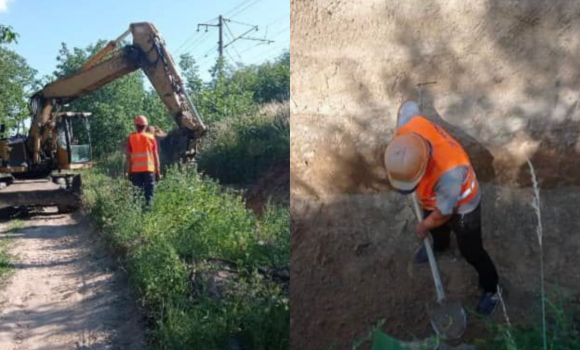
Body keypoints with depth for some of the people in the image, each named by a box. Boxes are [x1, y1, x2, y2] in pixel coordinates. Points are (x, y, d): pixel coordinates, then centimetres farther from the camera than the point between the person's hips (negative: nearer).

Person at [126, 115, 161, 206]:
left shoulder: (131, 138, 2)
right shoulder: (151, 137, 3)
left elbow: (128, 156, 0)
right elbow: (156, 155, 2)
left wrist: (129, 171, 6)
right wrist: (157, 171, 8)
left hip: (135, 170, 0)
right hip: (149, 169, 0)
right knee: (149, 194, 3)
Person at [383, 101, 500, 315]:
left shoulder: (450, 172, -49)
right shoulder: (408, 124, -37)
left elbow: (443, 214, -28)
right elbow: (409, 106, -8)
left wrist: (423, 226, -7)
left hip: (461, 205, -6)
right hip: (433, 196, 6)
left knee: (470, 250, 17)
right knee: (436, 229, 34)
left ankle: (491, 287, 46)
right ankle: (440, 245, 69)